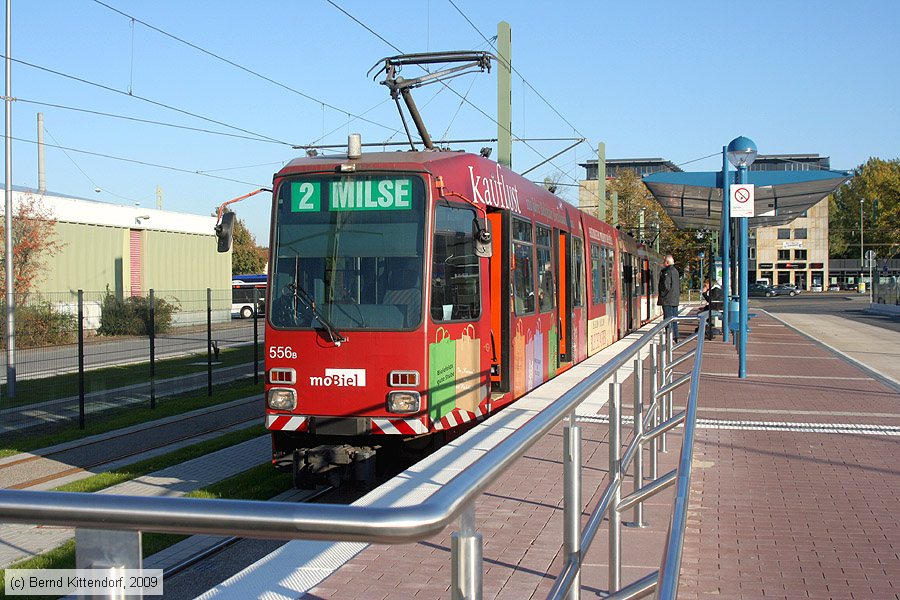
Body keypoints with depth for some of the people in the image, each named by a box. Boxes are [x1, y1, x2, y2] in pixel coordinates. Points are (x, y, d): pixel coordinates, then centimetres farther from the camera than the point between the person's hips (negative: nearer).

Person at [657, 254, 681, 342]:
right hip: (675, 300, 9)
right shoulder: (676, 271, 15)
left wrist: (661, 298, -12)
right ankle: (675, 337, 18)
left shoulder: (667, 272, -14)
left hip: (667, 301, -9)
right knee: (674, 319, 14)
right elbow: (679, 286, 20)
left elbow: (666, 286, -20)